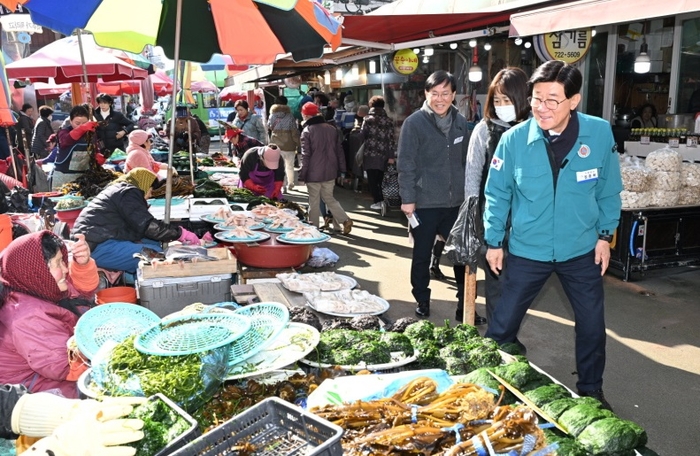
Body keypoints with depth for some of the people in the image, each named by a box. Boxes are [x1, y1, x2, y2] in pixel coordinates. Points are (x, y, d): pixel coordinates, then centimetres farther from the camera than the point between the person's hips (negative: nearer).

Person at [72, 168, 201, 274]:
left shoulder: (117, 189, 25)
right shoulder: (128, 193, -7)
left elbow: (140, 226, 20)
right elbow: (148, 226, -16)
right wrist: (180, 233, -7)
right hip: (98, 247, -11)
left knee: (154, 243, 9)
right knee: (156, 256, -18)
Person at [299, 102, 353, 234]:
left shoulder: (307, 131, -10)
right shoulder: (331, 128, 7)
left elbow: (305, 155, -12)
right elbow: (339, 150, 9)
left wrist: (302, 175, -7)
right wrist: (341, 168, 15)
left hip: (314, 173, -5)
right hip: (330, 172, 5)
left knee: (314, 201, 7)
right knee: (329, 198, 17)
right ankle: (345, 220, 5)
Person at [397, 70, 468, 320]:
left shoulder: (460, 122, 6)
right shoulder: (414, 123, -8)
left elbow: (465, 160, 13)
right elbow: (405, 164, -9)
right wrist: (407, 198, -12)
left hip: (455, 202, 4)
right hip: (425, 203, -4)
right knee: (422, 255, 10)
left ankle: (465, 303, 23)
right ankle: (422, 302, 27)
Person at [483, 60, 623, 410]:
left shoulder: (600, 133, -12)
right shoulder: (514, 139, -15)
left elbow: (608, 190, 1)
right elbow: (497, 193, -4)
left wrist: (605, 234, 1)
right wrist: (494, 241, -2)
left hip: (582, 250, 2)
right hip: (526, 250, -1)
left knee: (592, 325, 15)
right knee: (502, 323, 7)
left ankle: (591, 391, 39)